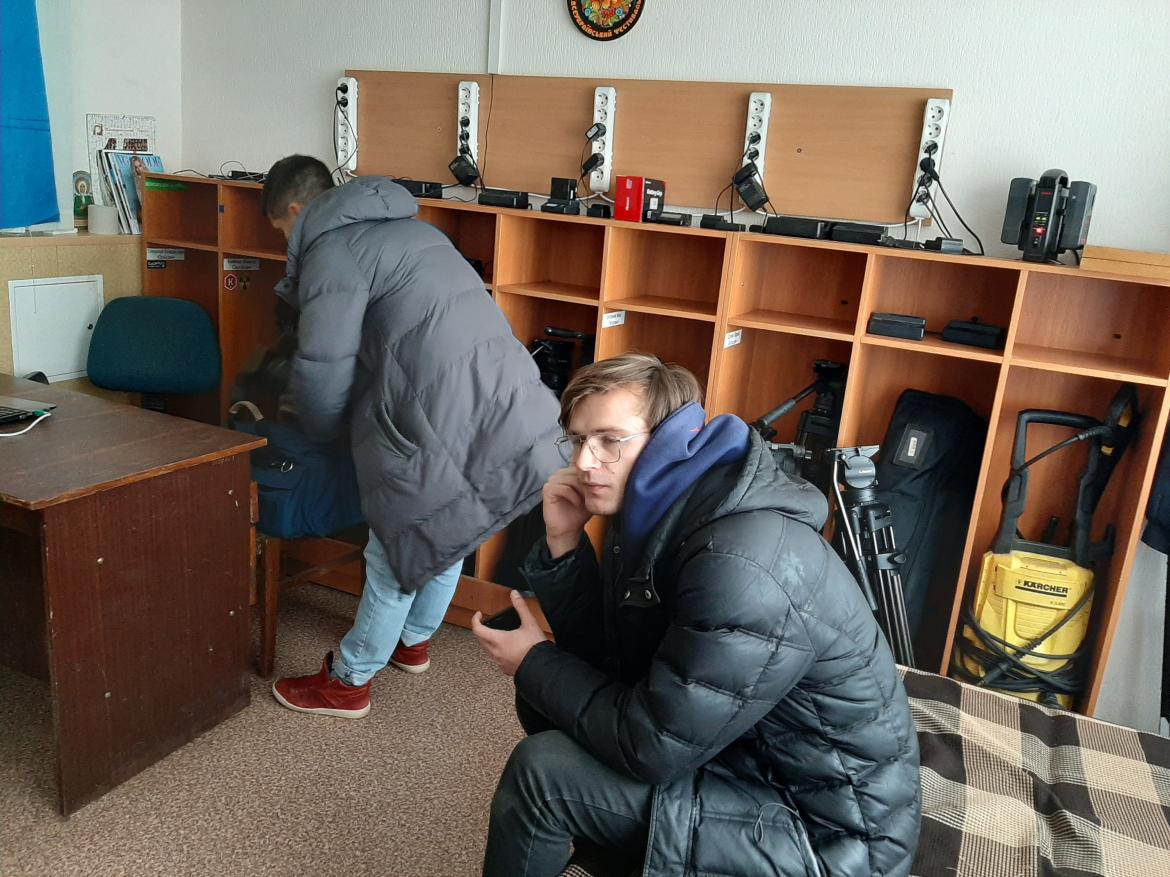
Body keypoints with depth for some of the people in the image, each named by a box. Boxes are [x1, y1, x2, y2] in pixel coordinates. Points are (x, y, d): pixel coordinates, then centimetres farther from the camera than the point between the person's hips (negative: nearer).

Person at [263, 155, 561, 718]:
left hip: (447, 415, -9)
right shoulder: (401, 226, 24)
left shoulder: (333, 249, -5)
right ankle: (414, 641, 45)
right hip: (508, 395, 9)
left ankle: (348, 682, 25)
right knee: (444, 533, 24)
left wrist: (319, 428, 14)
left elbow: (324, 370, -8)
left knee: (399, 546, 7)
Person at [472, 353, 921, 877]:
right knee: (549, 697, 9)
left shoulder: (744, 564, -30)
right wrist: (563, 544, -9)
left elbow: (653, 745, -26)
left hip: (828, 831, -8)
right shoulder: (659, 519, -1)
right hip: (746, 752, 9)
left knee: (542, 770, -16)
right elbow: (606, 664, 4)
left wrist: (534, 665, -10)